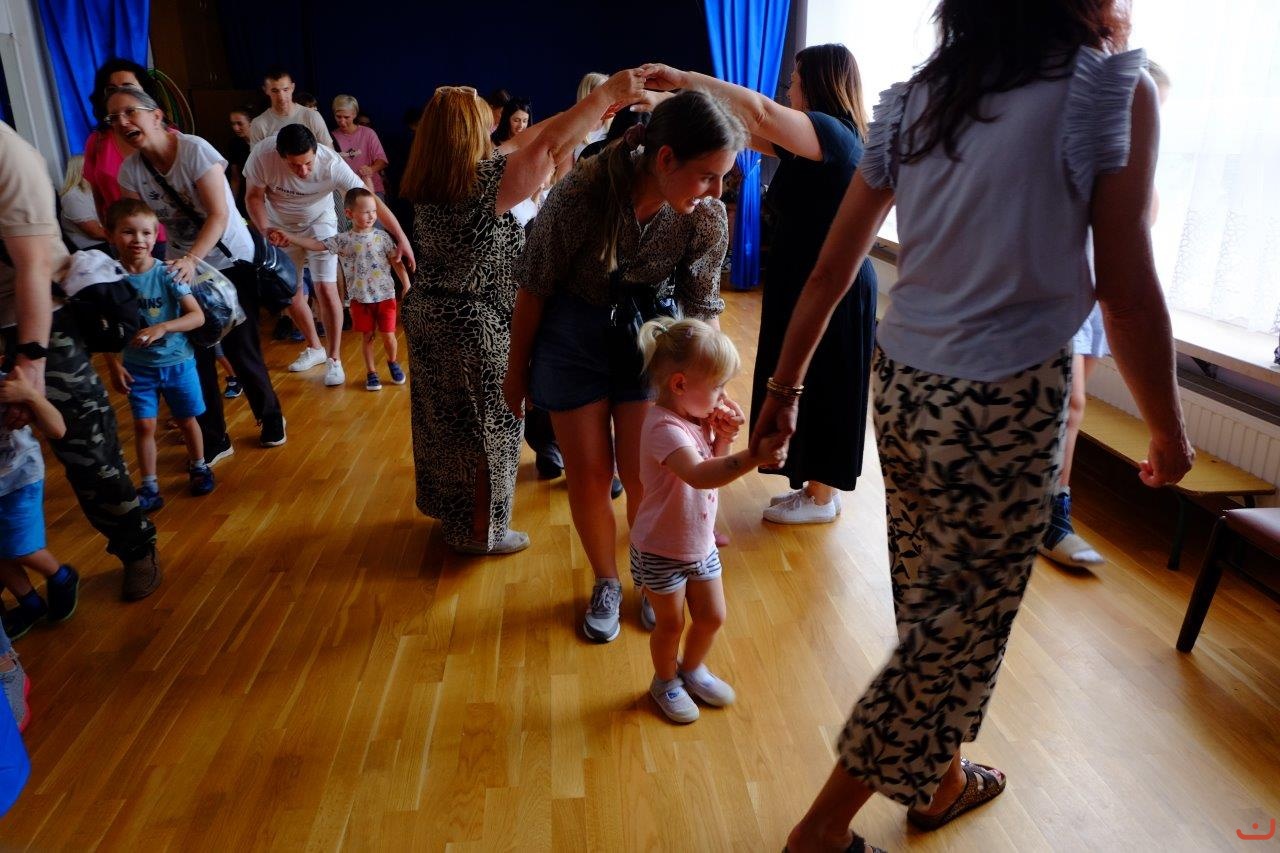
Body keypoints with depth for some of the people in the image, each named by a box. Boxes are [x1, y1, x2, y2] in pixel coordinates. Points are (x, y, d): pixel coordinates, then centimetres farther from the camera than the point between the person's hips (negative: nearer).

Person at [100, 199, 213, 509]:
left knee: (186, 420, 15)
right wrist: (113, 365, -5)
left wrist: (162, 328, -33)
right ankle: (149, 485, 17)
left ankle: (198, 466, 38)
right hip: (137, 366, 1)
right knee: (144, 425, 3)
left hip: (177, 361, -1)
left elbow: (198, 316, -20)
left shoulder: (167, 273, -15)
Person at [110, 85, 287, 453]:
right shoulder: (130, 170, -4)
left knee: (240, 348, -3)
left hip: (230, 259, -4)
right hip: (182, 264, 5)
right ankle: (214, 439, 17)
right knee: (195, 353, 3)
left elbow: (219, 216, -25)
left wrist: (191, 259, -37)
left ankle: (270, 417, 22)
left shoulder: (194, 149, -19)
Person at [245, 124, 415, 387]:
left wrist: (402, 239, -35)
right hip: (281, 228, 2)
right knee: (290, 292, 8)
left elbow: (372, 201, -31)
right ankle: (315, 348, 28)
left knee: (326, 288, -13)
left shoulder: (331, 163, -35)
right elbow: (254, 196, -15)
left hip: (319, 222, -2)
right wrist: (266, 230, -32)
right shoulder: (262, 155, -32)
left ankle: (334, 358, -2)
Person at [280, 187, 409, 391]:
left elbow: (397, 262, 1)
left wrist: (407, 287, -3)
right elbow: (316, 245, -6)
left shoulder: (382, 237, -2)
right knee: (368, 336, 10)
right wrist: (287, 236, -15)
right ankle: (371, 372, 24)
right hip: (360, 298, 0)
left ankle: (392, 362, 31)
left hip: (385, 296, 0)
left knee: (388, 336, 2)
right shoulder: (344, 240, -3)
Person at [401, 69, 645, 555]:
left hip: (428, 315, 8)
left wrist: (582, 115, 13)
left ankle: (446, 508, 40)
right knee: (484, 428, 7)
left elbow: (518, 147, 8)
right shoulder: (482, 184, -22)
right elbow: (546, 146, -24)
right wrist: (606, 95, -15)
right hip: (474, 327, -8)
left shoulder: (428, 184, 2)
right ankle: (479, 531, 22)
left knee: (444, 418, 21)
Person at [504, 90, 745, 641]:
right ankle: (606, 583, 29)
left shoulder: (708, 219, -20)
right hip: (574, 332, -1)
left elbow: (701, 310, -7)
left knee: (643, 475, 2)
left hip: (651, 334, 2)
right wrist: (517, 368, -3)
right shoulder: (581, 192, -28)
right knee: (588, 474, 4)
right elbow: (535, 285, -14)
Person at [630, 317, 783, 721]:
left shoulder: (698, 416, -4)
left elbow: (715, 467, 6)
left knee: (712, 617, 18)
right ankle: (666, 681, 40)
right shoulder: (665, 427, -32)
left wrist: (724, 438, -13)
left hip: (701, 544, 8)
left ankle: (692, 669, 45)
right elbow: (700, 475, -47)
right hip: (661, 551, -7)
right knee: (671, 623, 13)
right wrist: (753, 457, -57)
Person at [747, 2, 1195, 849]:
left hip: (903, 387, 6)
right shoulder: (1113, 85, -8)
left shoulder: (912, 98, 7)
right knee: (960, 621, 10)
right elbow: (1128, 291, -10)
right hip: (1004, 404, -6)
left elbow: (831, 271, 6)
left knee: (934, 606, 20)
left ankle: (939, 781, 43)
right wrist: (1169, 431, 3)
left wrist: (785, 387, 14)